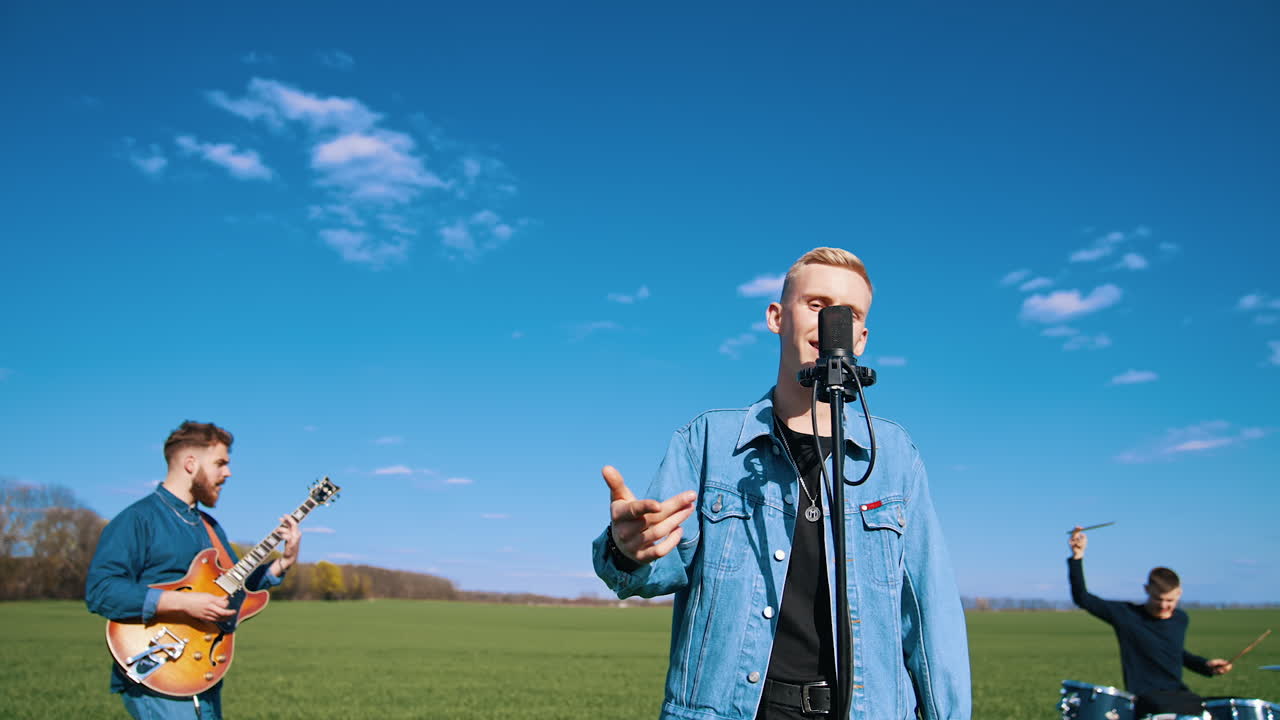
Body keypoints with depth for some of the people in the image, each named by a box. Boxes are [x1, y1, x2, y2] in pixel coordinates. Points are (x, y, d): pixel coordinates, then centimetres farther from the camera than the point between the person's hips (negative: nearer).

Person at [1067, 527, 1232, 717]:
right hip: (1145, 697, -6)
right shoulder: (1126, 615, -7)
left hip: (1177, 694, 6)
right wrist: (1077, 557, -21)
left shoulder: (1181, 619, 9)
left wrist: (1206, 666, 10)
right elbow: (1082, 598, -13)